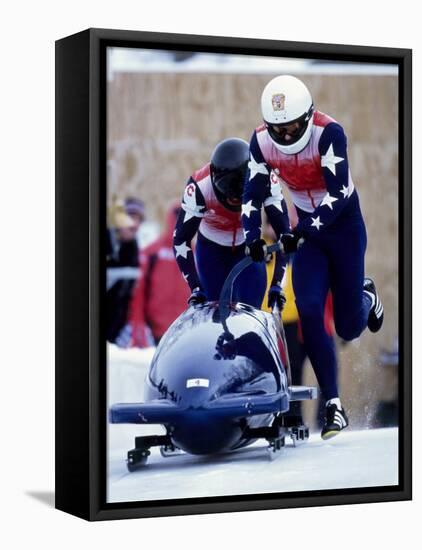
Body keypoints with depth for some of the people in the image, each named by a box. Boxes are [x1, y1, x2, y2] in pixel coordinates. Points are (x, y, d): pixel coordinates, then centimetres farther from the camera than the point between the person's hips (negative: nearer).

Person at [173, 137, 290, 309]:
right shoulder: (199, 187, -32)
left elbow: (284, 231, -22)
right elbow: (181, 240, -24)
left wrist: (277, 284, -28)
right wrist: (195, 287, -29)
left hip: (249, 249, 1)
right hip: (212, 249, -1)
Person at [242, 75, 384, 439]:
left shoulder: (329, 132, -24)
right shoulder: (262, 142, -10)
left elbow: (337, 193, -30)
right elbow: (253, 194, -4)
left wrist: (303, 232, -39)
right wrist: (252, 238, -20)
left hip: (344, 224, -3)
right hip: (308, 228, 3)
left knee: (349, 327, -2)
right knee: (310, 311, -15)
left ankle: (366, 295, 36)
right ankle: (333, 406, -10)